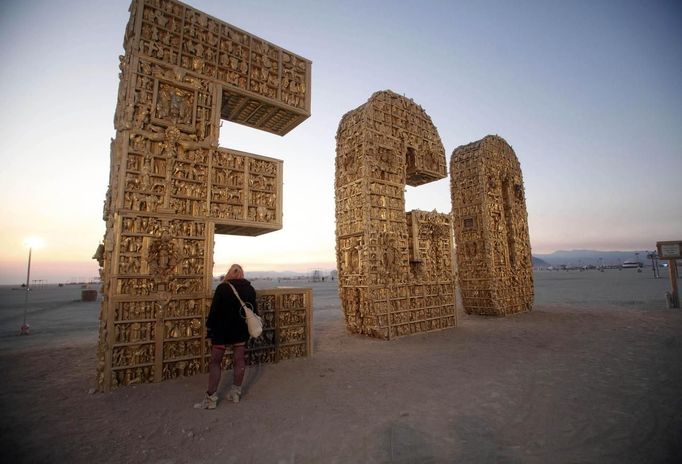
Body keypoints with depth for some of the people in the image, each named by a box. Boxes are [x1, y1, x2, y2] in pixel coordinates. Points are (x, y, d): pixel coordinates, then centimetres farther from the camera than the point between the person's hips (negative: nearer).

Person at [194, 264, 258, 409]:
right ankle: (236, 392, 22)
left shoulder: (222, 288, -13)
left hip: (222, 330, -4)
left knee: (215, 362, 6)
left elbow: (214, 309, -12)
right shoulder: (250, 289, 1)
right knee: (239, 361, 13)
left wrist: (209, 326, -2)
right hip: (241, 330, 4)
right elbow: (254, 310, 8)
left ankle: (211, 398, 7)